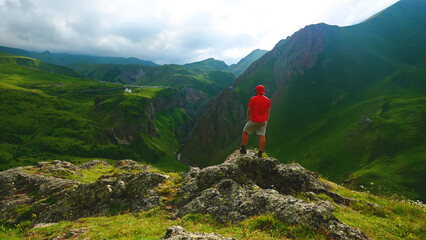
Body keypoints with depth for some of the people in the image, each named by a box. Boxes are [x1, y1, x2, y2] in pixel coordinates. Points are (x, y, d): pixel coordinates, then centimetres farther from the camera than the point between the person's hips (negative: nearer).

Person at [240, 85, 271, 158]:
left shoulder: (253, 99, -10)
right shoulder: (267, 100, 2)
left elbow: (249, 110, -8)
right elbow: (268, 111, 6)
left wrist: (248, 119, 4)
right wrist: (266, 121, 14)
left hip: (254, 121, -3)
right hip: (263, 122, 4)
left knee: (245, 132, 14)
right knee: (262, 136, 4)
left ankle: (243, 149, 14)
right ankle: (260, 153, 5)